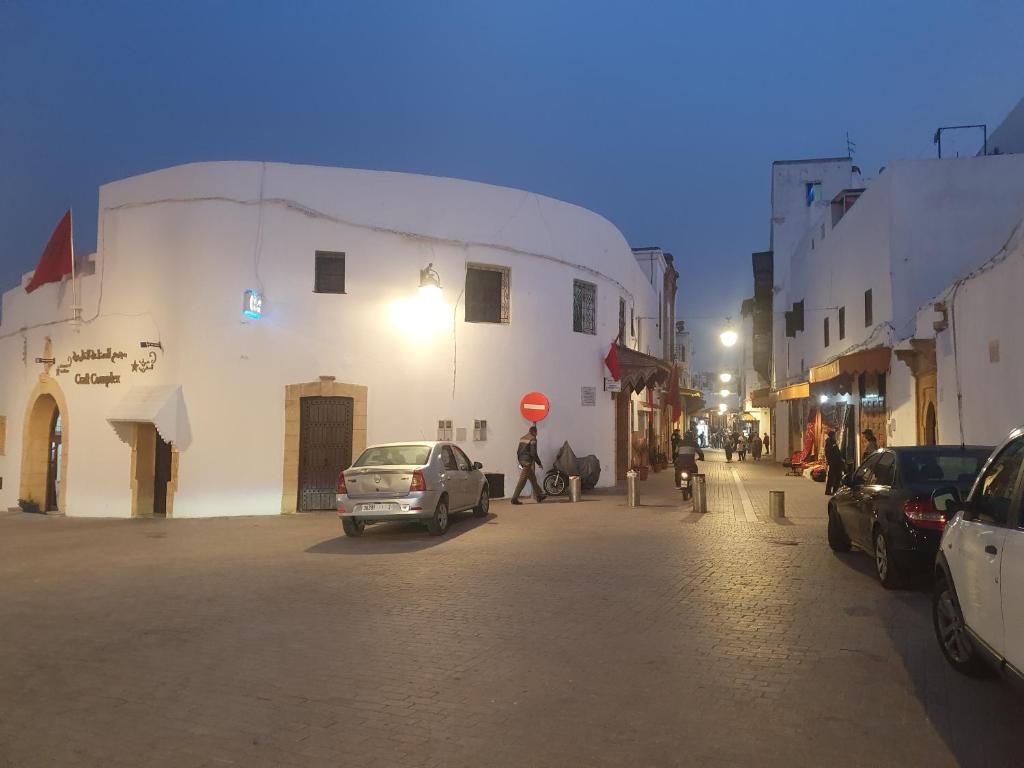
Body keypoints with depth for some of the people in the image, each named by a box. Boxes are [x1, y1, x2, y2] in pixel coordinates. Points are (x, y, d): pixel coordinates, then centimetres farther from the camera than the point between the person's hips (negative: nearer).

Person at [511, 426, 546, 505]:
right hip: (527, 461, -9)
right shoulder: (533, 439, -9)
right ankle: (514, 498, -10)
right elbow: (533, 453, -14)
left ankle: (539, 496, 24)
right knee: (522, 480, -8)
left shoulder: (522, 438, 16)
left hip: (522, 460, 9)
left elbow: (518, 451, 17)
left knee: (533, 479, 17)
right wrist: (539, 463, -5)